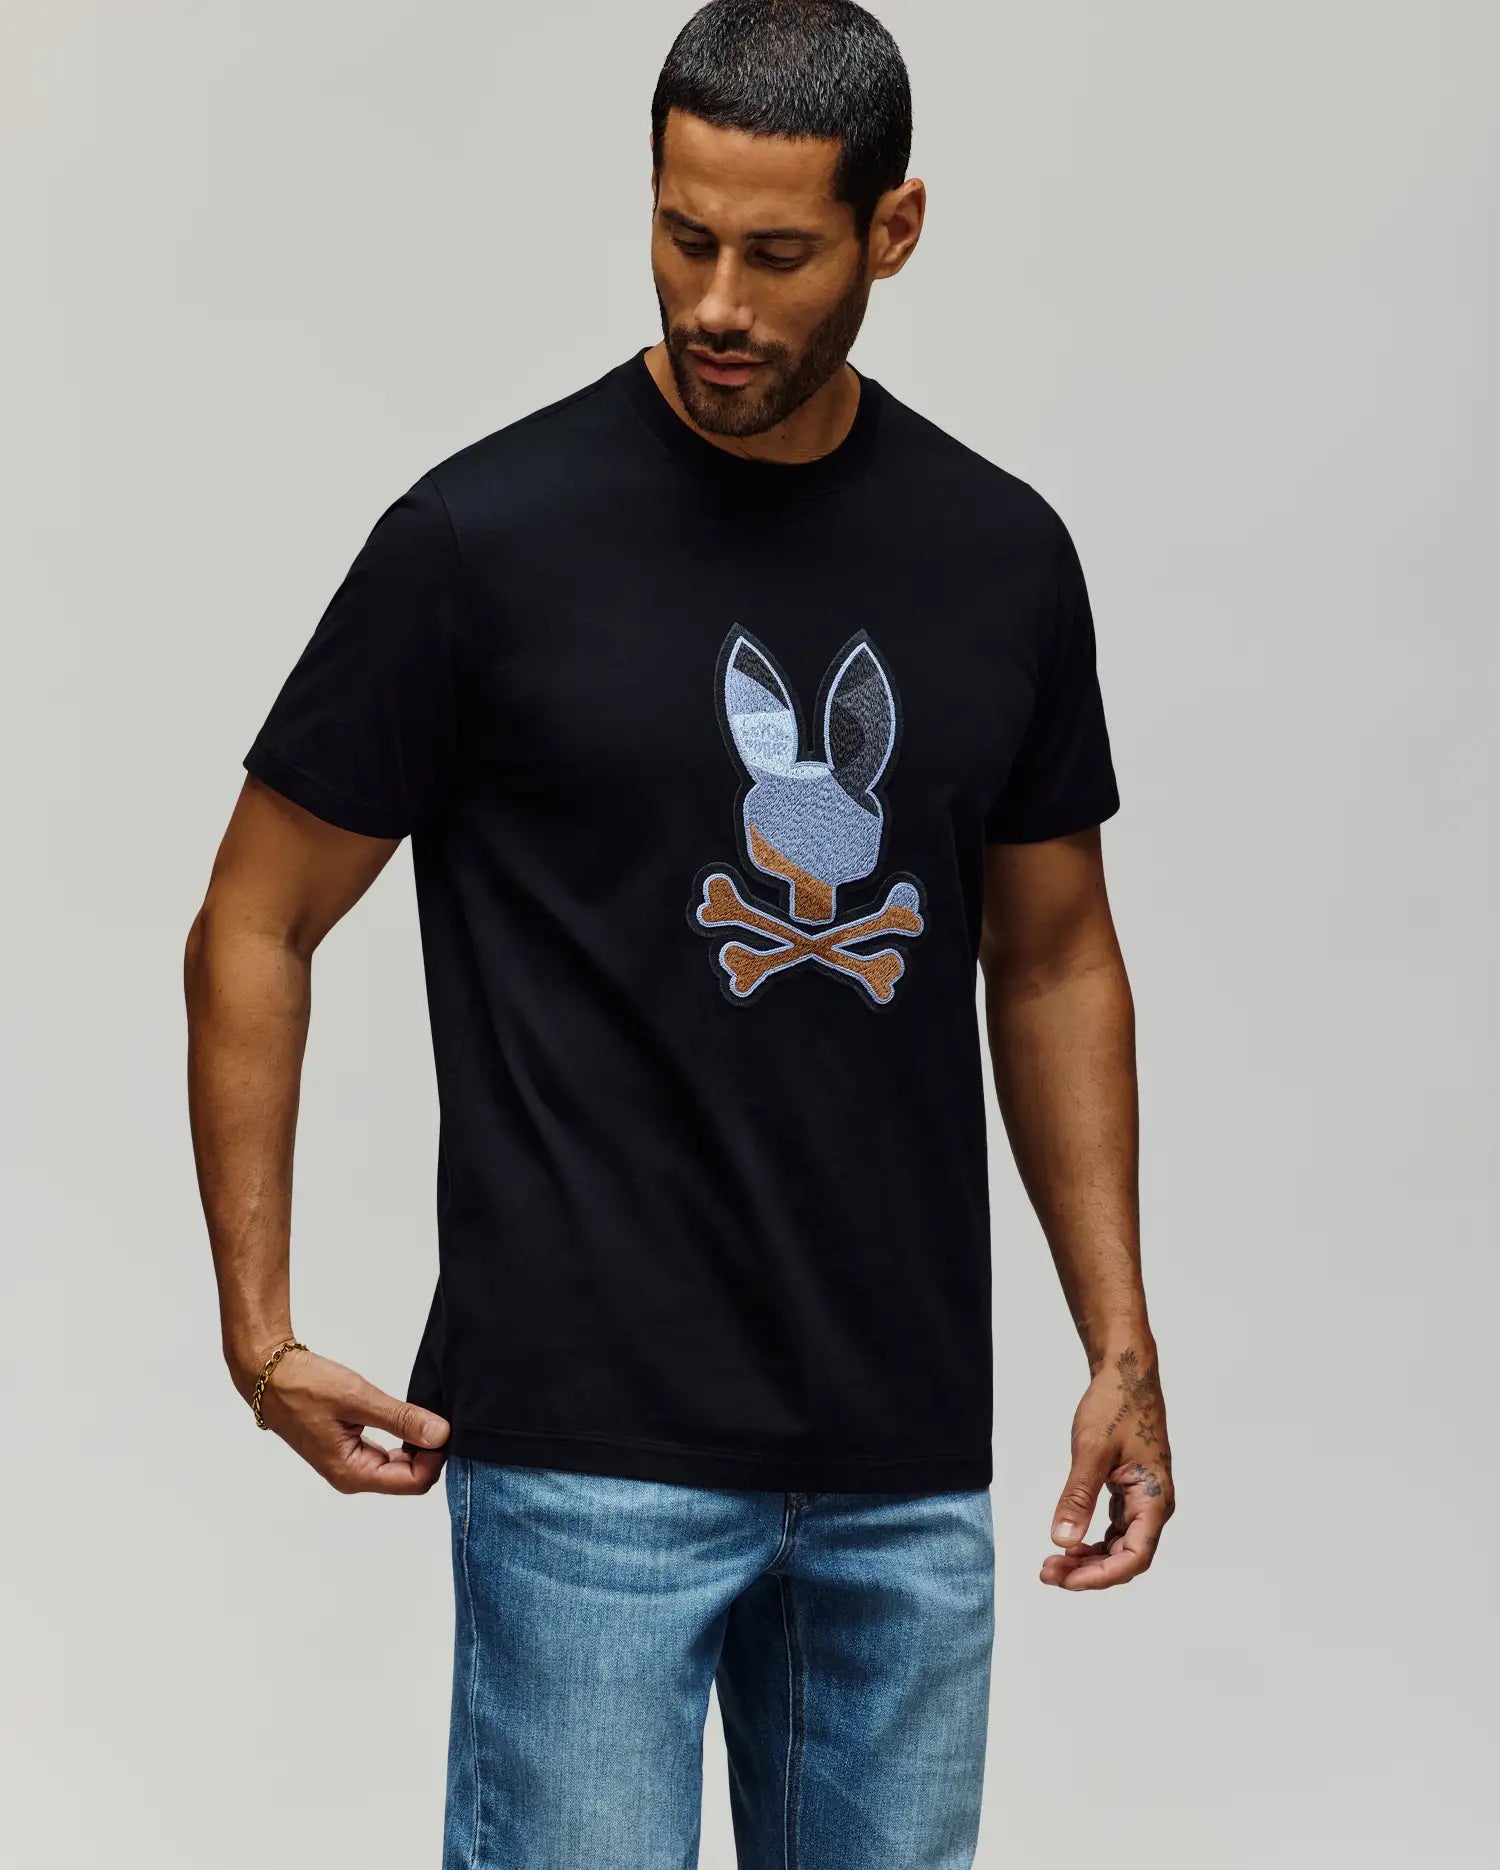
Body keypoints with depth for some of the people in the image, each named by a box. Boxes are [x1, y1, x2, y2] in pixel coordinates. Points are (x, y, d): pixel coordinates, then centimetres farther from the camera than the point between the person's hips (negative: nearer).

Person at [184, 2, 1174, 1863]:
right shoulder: (491, 539, -9)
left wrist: (1122, 1345, 6)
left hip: (903, 1461, 5)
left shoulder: (1001, 554, 5)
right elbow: (256, 924, -2)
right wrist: (258, 1327, -9)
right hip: (595, 1448, -5)